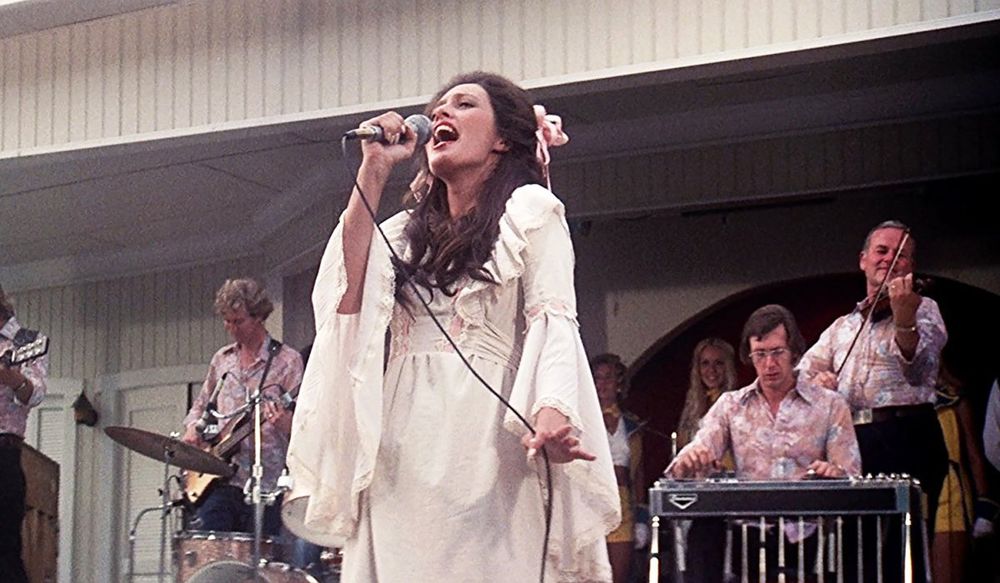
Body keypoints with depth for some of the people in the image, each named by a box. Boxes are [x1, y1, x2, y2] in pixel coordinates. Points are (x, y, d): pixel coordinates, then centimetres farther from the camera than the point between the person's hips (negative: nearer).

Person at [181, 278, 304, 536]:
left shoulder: (287, 360, 0)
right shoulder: (222, 359, 16)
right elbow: (200, 406, 27)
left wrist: (281, 421, -26)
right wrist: (193, 429, 6)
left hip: (265, 484, -4)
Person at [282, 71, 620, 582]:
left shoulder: (530, 210, 10)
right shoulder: (403, 231, 23)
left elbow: (554, 320, -3)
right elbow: (347, 299, 4)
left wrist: (552, 410, -24)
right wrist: (373, 171, 7)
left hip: (485, 457, -4)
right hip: (397, 459, 4)